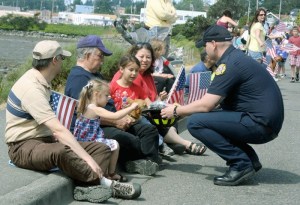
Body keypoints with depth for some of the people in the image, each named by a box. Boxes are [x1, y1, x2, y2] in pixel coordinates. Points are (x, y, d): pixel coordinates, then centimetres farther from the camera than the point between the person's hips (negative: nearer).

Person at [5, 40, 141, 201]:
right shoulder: (31, 88, -22)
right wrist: (87, 158, -32)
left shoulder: (41, 80, 10)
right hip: (24, 147, -10)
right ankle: (105, 184, -28)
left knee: (101, 149, -5)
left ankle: (88, 187, -31)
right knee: (62, 152, -42)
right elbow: (58, 129, -30)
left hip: (45, 140, 10)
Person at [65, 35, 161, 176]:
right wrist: (116, 122, -15)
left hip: (111, 124, 11)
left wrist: (123, 117, 8)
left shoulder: (95, 74, 24)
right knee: (132, 141, -31)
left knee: (149, 130, -1)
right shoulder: (78, 77, -11)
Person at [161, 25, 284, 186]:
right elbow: (215, 101, 23)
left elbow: (206, 105, -17)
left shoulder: (230, 63, -15)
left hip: (260, 124, -10)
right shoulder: (237, 58, 16)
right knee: (207, 117, 21)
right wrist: (184, 109, 24)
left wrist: (176, 111, -1)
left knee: (195, 122, -14)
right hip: (263, 120, 10)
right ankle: (250, 159, 14)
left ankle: (241, 163, -8)